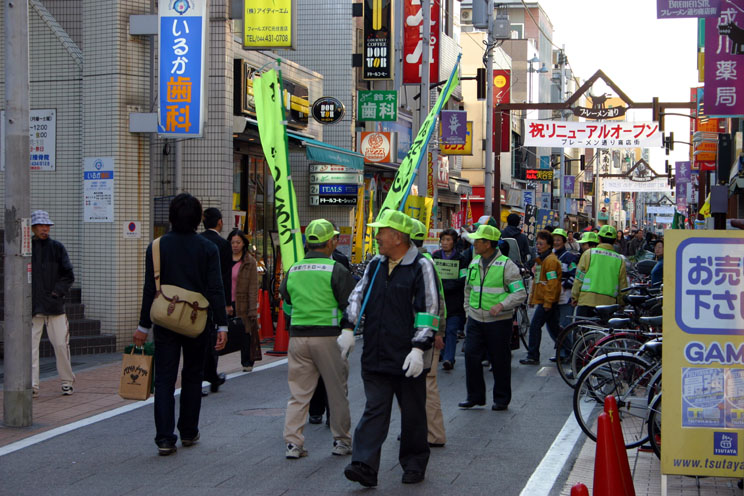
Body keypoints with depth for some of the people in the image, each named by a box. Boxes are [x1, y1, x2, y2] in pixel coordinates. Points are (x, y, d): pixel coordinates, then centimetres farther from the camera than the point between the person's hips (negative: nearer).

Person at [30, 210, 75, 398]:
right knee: (30, 345, -5)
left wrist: (57, 292, -6)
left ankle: (67, 381, 17)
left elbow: (68, 275, 5)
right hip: (32, 305, 0)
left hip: (54, 304, 0)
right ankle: (32, 385, -3)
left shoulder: (57, 247, 5)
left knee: (61, 344, 2)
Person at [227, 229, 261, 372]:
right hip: (227, 304, 3)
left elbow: (253, 287, -3)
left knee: (245, 333, 1)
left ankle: (247, 363, 12)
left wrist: (253, 309, -10)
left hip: (242, 304, -3)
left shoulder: (250, 262, 0)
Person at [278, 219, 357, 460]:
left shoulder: (292, 271, 7)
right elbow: (350, 305, -8)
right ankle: (341, 441, 16)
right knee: (337, 392, 8)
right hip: (328, 336, -4)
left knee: (298, 393, 8)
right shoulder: (336, 270, -8)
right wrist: (349, 331, 2)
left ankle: (292, 442, 4)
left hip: (297, 337, 4)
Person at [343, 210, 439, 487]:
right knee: (374, 411, -1)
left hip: (408, 360, -5)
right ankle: (364, 466, -7)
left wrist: (419, 349, -17)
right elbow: (358, 296, 20)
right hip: (375, 357, 5)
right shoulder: (375, 265, 12)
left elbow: (429, 311, -11)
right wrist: (349, 328, 5)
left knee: (413, 414, 8)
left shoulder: (421, 267, -8)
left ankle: (414, 465, 22)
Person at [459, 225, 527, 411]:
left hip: (499, 322, -5)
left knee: (500, 361, 3)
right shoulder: (474, 264, 10)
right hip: (475, 320, 5)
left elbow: (520, 294, -12)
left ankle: (501, 399, 16)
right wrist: (468, 311, 18)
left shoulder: (506, 265, -9)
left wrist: (502, 305, -25)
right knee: (471, 356, -2)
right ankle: (475, 396, 11)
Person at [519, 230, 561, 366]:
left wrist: (548, 302, -21)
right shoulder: (540, 259, 17)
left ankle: (533, 357, -4)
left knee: (535, 326, -8)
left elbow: (552, 283, -19)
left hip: (547, 301, -10)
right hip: (542, 300, 10)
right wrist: (532, 297, 22)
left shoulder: (551, 260, -14)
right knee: (553, 327, 14)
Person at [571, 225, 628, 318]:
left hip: (587, 300, -2)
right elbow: (623, 285, 10)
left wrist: (574, 297, 10)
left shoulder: (589, 253, 0)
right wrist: (620, 304, 21)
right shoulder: (620, 259, 7)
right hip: (608, 303, 2)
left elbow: (579, 277, 0)